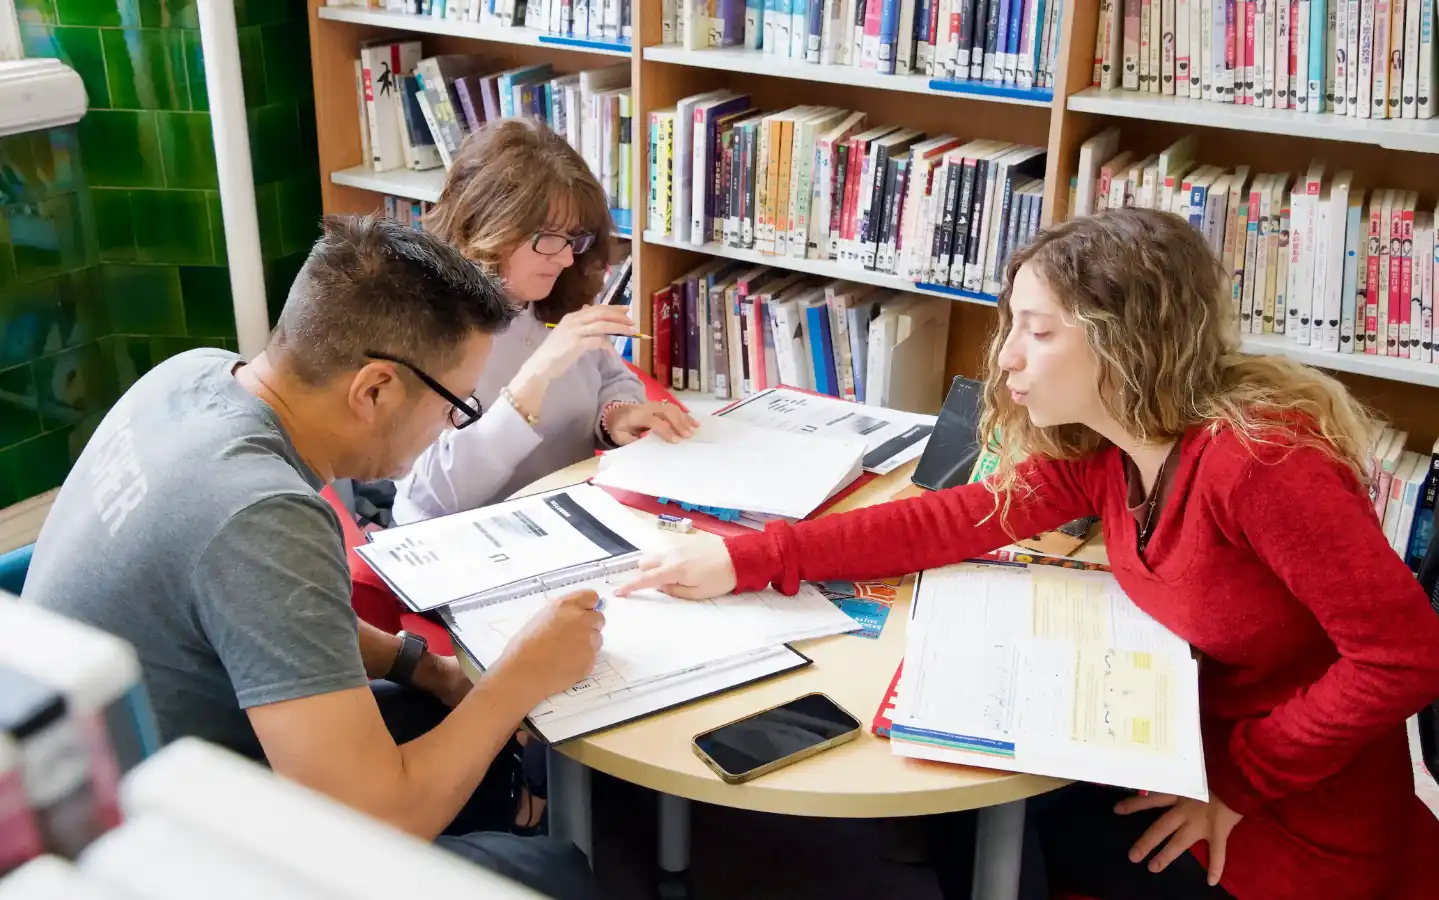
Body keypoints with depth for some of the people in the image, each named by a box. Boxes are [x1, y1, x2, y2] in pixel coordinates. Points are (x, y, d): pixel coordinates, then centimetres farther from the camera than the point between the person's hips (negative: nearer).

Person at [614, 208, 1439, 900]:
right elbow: (957, 521, -7)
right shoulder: (1098, 447, -6)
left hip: (1297, 832, -6)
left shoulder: (1257, 459, -30)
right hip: (1194, 758, 6)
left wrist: (1239, 780, -19)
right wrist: (746, 560, -11)